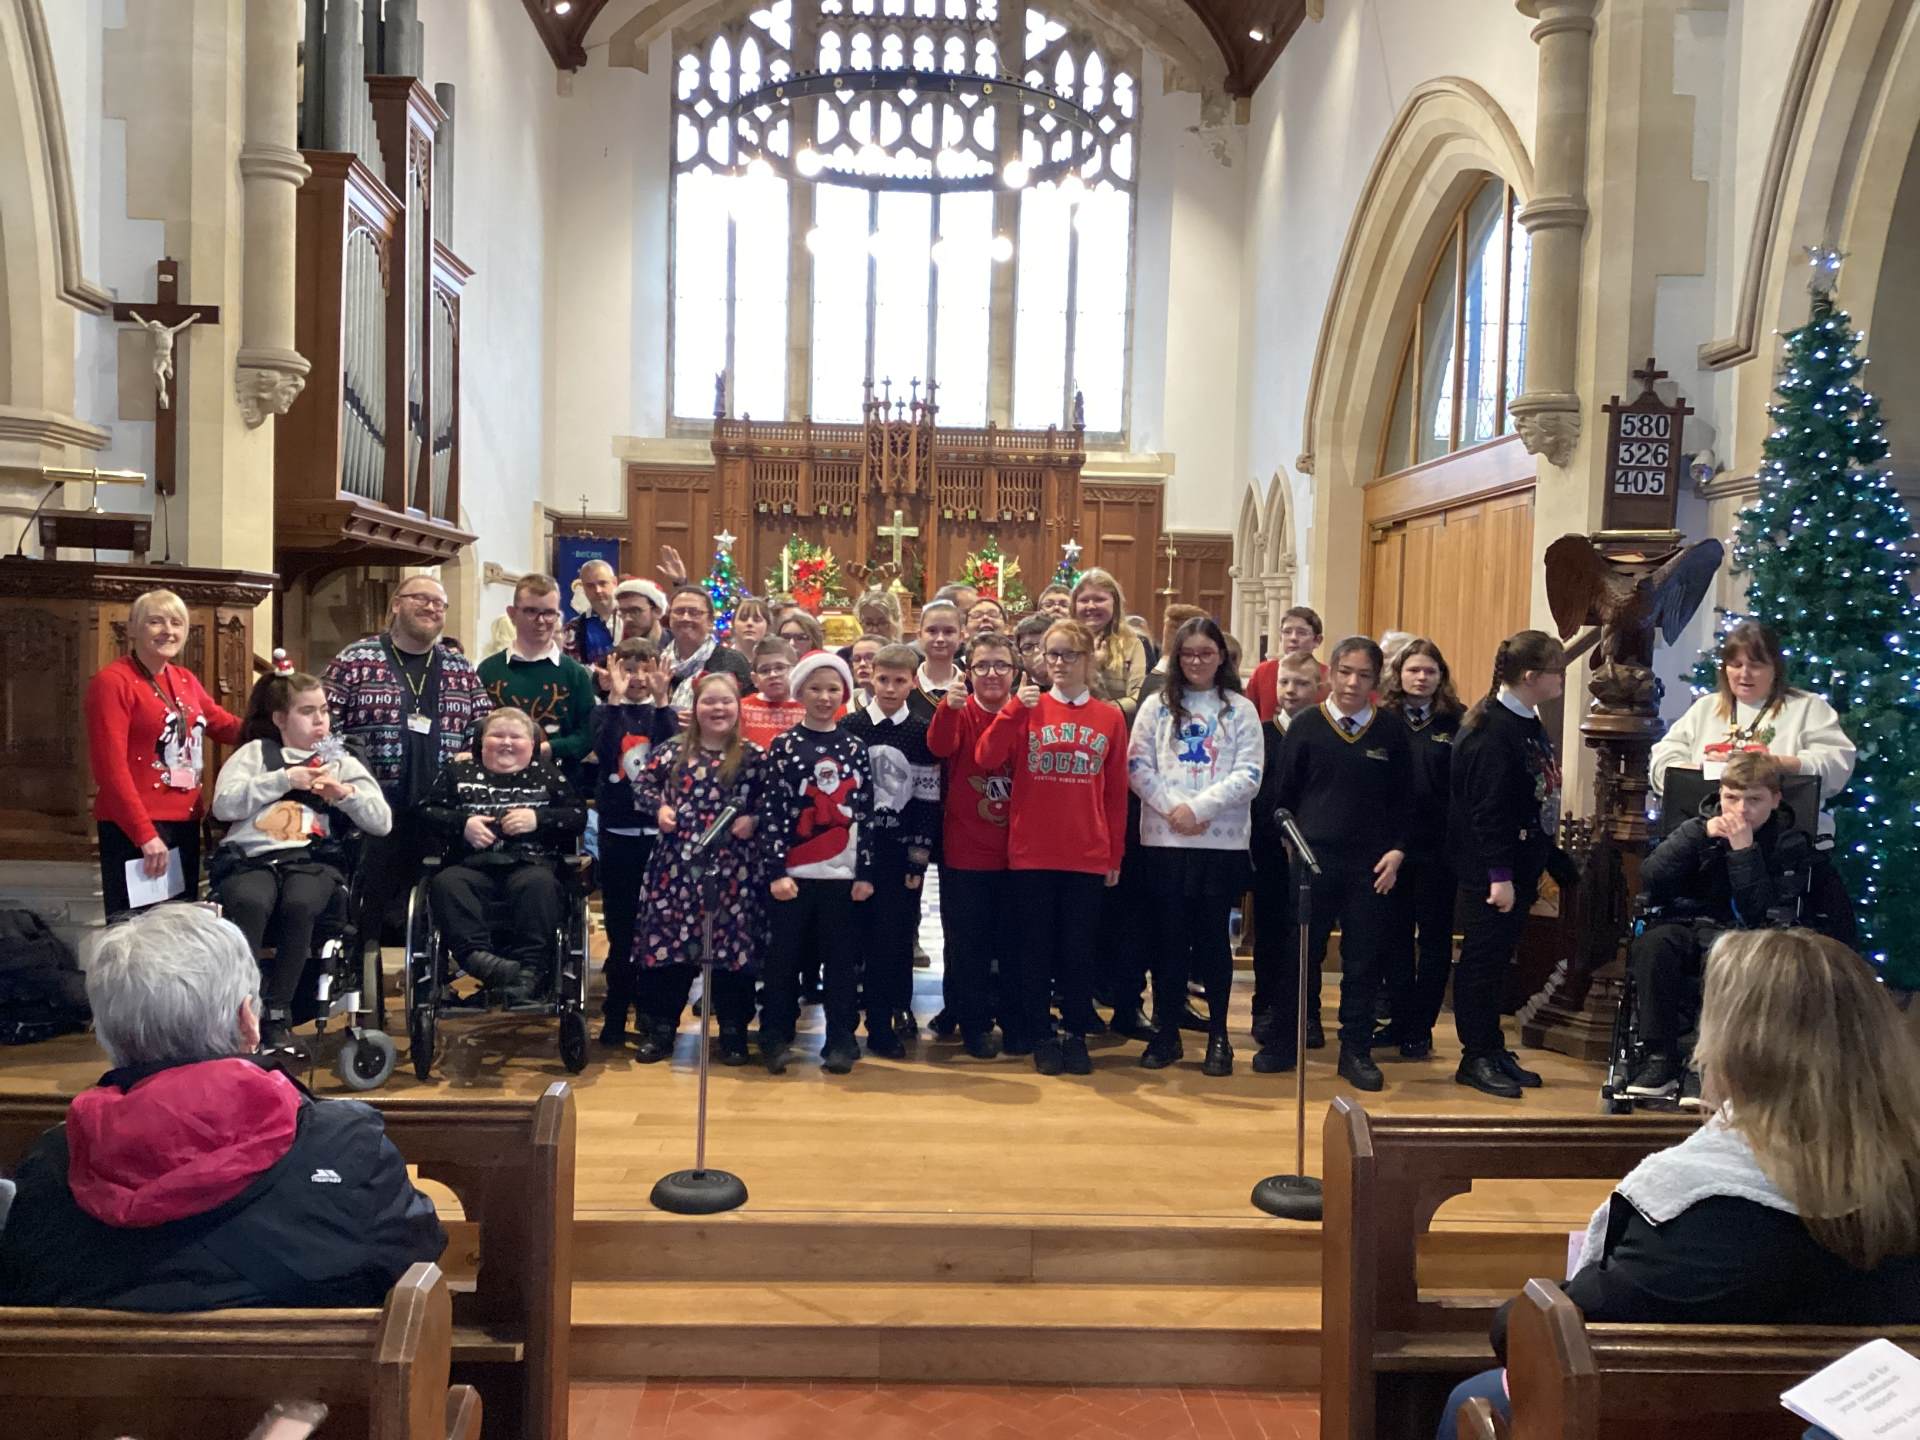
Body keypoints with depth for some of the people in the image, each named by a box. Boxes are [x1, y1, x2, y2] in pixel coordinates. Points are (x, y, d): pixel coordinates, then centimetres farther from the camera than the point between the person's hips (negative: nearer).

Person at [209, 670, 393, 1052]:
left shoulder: (342, 762, 22)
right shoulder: (256, 752, 19)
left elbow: (383, 822, 13)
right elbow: (224, 805, 2)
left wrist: (345, 793, -3)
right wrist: (284, 779, -2)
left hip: (313, 859, 1)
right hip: (252, 856, 0)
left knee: (300, 905, -34)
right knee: (248, 902, -36)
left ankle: (277, 1016, -21)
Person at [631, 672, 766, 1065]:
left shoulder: (753, 757, 2)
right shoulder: (672, 752, 6)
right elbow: (642, 783, 14)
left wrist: (754, 820, -13)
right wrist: (658, 806, -3)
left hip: (732, 868, -1)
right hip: (677, 864, 1)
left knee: (734, 941, 3)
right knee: (666, 939, 4)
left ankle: (733, 1030, 17)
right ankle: (659, 1028, 17)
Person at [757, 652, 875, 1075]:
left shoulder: (855, 748, 6)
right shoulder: (783, 746, 0)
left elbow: (866, 813, 4)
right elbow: (772, 812, -5)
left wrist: (865, 873, 0)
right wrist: (777, 871, -11)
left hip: (842, 873, 2)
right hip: (793, 872, -2)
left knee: (841, 960, 6)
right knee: (785, 959, 5)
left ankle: (841, 1041, 15)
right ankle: (776, 1039, 17)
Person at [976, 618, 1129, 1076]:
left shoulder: (1110, 717, 5)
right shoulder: (1028, 709, 3)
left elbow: (1116, 792, 6)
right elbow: (986, 758, -10)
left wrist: (1116, 853, 6)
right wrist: (1016, 708, -19)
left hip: (1088, 856, 1)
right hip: (1031, 853, 0)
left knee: (1079, 949, 7)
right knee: (1036, 948, 7)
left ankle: (1076, 1035, 20)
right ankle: (1041, 1037, 18)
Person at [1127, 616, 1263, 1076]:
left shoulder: (1240, 710, 5)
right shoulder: (1157, 706, 8)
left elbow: (1249, 776, -4)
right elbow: (1138, 767, 0)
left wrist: (1199, 807, -13)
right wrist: (1173, 807, -13)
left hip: (1222, 840, -1)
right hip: (1163, 838, 1)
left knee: (1213, 935, 4)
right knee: (1169, 935, 5)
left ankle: (1218, 1034, 16)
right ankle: (1165, 1032, 16)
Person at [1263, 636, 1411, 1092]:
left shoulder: (1391, 730, 4)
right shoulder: (1306, 725, 1)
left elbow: (1404, 799, 8)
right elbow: (1281, 792, 3)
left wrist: (1397, 851, -2)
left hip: (1372, 865, 1)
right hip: (1313, 858, -1)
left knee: (1364, 960, 6)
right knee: (1303, 953, 5)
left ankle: (1356, 1050, 16)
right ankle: (1288, 1038, 19)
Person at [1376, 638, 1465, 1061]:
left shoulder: (1457, 722, -1)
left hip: (1439, 848, -1)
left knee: (1435, 938, 7)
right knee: (1396, 935, 10)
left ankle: (1420, 1028, 17)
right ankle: (1401, 1021, 21)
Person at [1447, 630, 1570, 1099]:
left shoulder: (1530, 725, 11)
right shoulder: (1492, 731, -19)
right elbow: (1487, 810, -22)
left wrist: (1555, 863, 20)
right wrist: (1498, 875, -22)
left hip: (1520, 866, 9)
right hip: (1488, 871, -9)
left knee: (1497, 959, 15)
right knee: (1483, 959, 0)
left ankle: (1494, 1052, 24)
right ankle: (1476, 1058, 10)